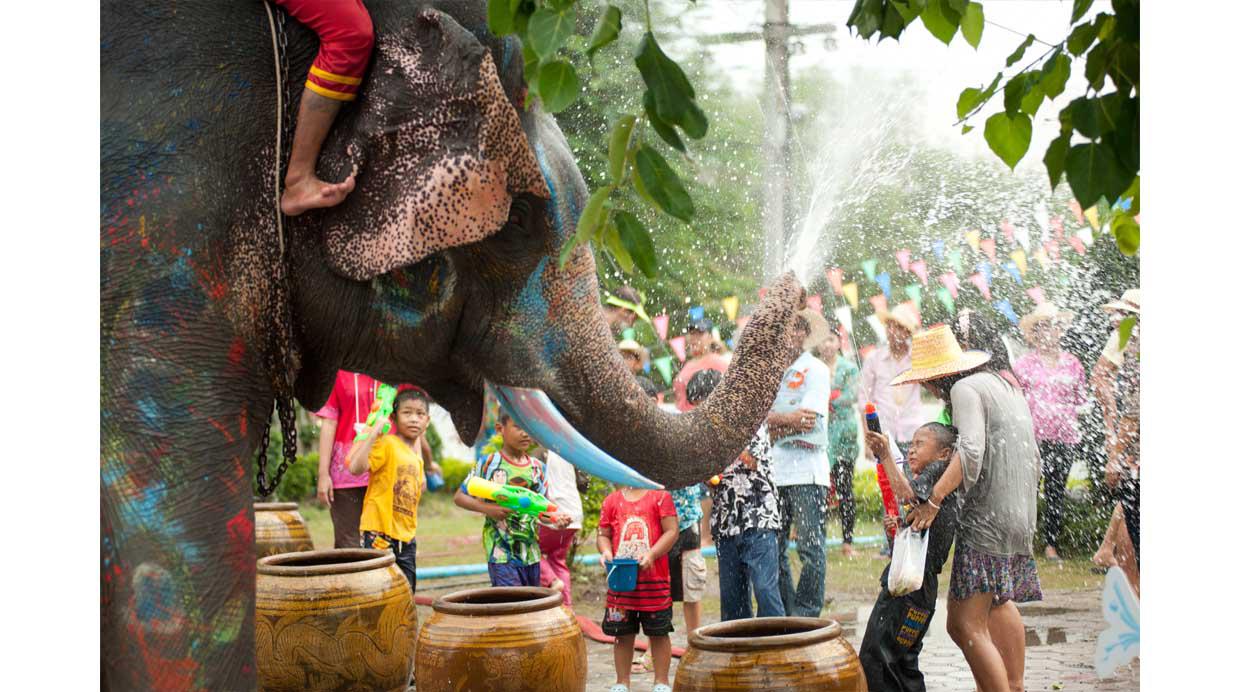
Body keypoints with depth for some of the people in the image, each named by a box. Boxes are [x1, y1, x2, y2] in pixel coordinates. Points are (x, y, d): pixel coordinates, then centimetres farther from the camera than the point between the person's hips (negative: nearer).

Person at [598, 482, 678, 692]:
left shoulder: (660, 496, 0)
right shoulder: (612, 500, 9)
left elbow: (672, 531, -5)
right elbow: (603, 534, 13)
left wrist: (651, 554, -17)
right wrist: (606, 551, -8)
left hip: (654, 580, -3)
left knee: (659, 633, 5)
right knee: (622, 633, 8)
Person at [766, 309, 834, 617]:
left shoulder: (816, 370, 1)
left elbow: (808, 420, -11)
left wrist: (774, 422, -4)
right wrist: (789, 420, -10)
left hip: (807, 470, -6)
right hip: (773, 471, 6)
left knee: (810, 547, -5)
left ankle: (806, 614, -1)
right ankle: (784, 614, 13)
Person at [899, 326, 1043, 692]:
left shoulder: (966, 389, -8)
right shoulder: (1005, 386, 20)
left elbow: (971, 452, -24)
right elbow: (1035, 465, 25)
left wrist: (933, 499, -27)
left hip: (987, 517, -11)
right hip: (1021, 516, 11)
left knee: (965, 625, -15)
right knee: (998, 601, 33)